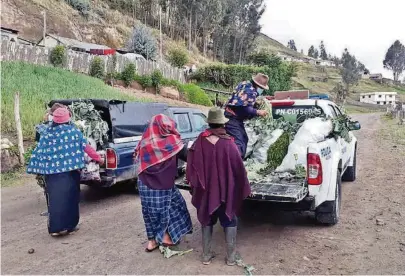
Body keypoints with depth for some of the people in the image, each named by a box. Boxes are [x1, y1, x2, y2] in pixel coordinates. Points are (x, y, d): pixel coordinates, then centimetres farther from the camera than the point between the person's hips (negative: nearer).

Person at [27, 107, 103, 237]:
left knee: (55, 198, 5)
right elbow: (86, 147, 1)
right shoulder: (73, 131, -2)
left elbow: (38, 152, 4)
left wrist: (36, 169, 10)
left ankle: (55, 227, 6)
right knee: (69, 197, 9)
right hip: (69, 171, -2)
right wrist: (98, 158, 12)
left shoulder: (47, 133, 4)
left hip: (51, 171, 2)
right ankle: (69, 225, 17)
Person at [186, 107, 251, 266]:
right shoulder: (228, 143, -15)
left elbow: (191, 166, 1)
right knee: (230, 221, 14)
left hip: (205, 189, 3)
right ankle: (231, 256, 20)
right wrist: (244, 188, 2)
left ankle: (206, 255, 24)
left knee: (206, 220, 18)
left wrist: (193, 185, 14)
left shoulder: (200, 142, -7)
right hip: (225, 190, -2)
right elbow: (238, 168, -10)